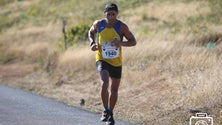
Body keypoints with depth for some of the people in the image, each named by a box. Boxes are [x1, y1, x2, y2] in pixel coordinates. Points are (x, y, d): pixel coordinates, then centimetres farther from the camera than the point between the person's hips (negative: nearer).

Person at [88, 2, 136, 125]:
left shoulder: (122, 27, -14)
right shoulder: (98, 24, -9)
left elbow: (133, 41, -8)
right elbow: (91, 32, 13)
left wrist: (121, 43, -27)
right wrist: (92, 43, -8)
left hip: (116, 62, 1)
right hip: (102, 59, -1)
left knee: (114, 89, 12)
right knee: (104, 83, -26)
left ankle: (110, 114, 33)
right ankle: (106, 110, -8)